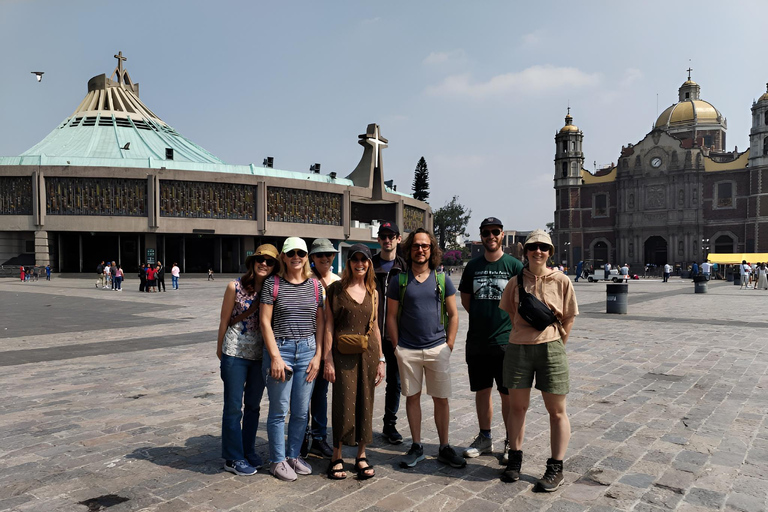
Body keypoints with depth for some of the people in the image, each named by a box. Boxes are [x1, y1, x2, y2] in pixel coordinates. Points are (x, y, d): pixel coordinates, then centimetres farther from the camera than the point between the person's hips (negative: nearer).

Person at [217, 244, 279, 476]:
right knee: (234, 407, 5)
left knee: (253, 405, 16)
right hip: (235, 353, -4)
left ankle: (248, 451, 32)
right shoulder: (236, 286, -8)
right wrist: (220, 350, 5)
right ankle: (233, 458, 19)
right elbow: (224, 320, -1)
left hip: (260, 355, 4)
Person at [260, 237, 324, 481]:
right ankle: (277, 461, 22)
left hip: (307, 350, 3)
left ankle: (293, 455, 29)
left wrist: (318, 355, 1)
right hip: (280, 349, -3)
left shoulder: (315, 285, 6)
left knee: (301, 411, 10)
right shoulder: (273, 284, -4)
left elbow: (320, 321, 8)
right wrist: (275, 356, -11)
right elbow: (265, 321, -6)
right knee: (279, 410, 6)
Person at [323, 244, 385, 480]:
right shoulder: (336, 289, -2)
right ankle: (336, 458, 13)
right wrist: (328, 359, -9)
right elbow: (329, 325, -4)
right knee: (344, 404, -2)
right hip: (343, 354, -3)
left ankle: (361, 456, 21)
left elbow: (375, 327, 13)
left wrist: (381, 359, 10)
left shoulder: (372, 293, 9)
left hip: (368, 353, 4)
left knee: (365, 404, 8)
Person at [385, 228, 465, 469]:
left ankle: (444, 448, 19)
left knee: (441, 399, 6)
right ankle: (416, 447, 22)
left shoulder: (442, 279, 4)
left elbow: (453, 315, 7)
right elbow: (391, 317, 4)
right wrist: (397, 347, -1)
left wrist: (449, 345, 0)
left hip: (438, 349, 0)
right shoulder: (399, 280, 2)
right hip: (407, 350, 0)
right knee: (412, 397, 9)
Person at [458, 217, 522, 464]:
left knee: (508, 394, 3)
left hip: (505, 341, -4)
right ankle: (485, 438, 28)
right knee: (482, 391, 13)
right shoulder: (473, 266, 8)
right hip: (476, 341, 4)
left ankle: (511, 442, 18)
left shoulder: (514, 265, -3)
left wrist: (513, 330, -6)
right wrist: (483, 318, 8)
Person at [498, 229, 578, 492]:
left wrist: (556, 344, 2)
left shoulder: (561, 281, -1)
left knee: (557, 410, 5)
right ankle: (515, 458, 26)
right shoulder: (516, 281, 3)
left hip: (550, 349, -1)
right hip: (518, 349, 2)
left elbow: (569, 318, 5)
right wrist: (523, 336, 10)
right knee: (518, 406, 11)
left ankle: (555, 468, 18)